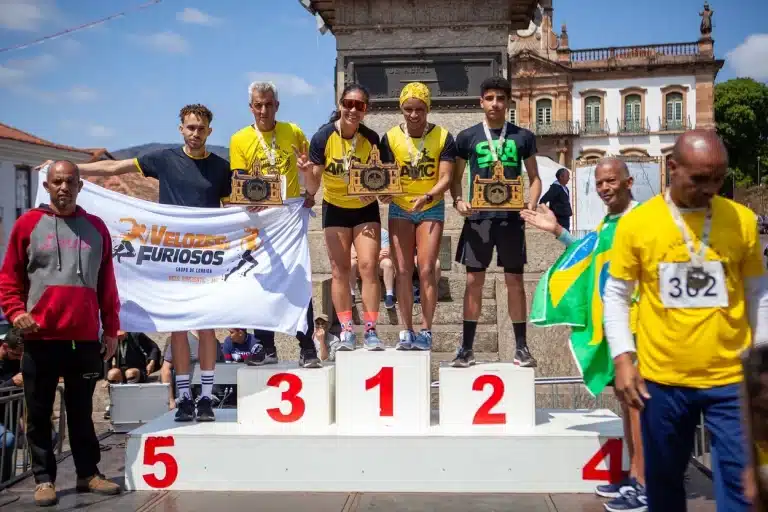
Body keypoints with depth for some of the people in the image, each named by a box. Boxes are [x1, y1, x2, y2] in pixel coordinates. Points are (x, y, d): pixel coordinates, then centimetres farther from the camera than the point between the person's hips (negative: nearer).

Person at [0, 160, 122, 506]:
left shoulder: (96, 227, 11)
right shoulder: (28, 224, 4)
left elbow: (107, 283, 12)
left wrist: (111, 329, 10)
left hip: (85, 338, 2)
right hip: (40, 337, -2)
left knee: (81, 410, 11)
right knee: (39, 412, 5)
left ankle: (88, 473, 19)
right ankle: (44, 479, 15)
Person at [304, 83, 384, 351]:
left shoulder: (371, 138, -14)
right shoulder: (323, 137, -17)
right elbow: (312, 188, -15)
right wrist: (306, 171, -35)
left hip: (366, 209, 0)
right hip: (335, 209, 0)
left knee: (368, 266, -8)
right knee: (340, 269, 0)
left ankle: (371, 331, -2)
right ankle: (346, 331, 7)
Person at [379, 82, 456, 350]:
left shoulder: (443, 137, -8)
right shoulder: (391, 137, -4)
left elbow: (445, 178, -13)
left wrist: (427, 196, -30)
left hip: (431, 208, -1)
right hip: (400, 208, 2)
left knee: (426, 269, -9)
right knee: (403, 271, -1)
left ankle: (426, 330, -1)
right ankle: (406, 331, 5)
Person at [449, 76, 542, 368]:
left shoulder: (523, 137, 8)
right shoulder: (467, 137, 6)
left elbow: (534, 178, 11)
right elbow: (456, 177, 10)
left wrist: (532, 205, -7)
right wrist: (458, 200, -10)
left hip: (511, 217, 0)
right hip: (478, 217, 0)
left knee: (515, 281, 4)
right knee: (474, 281, 2)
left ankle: (521, 347, 12)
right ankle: (466, 348, 10)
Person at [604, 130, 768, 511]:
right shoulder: (636, 223, -3)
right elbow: (616, 295, 3)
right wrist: (622, 358, -7)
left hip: (731, 379, 0)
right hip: (661, 378, 0)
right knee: (663, 480, 15)